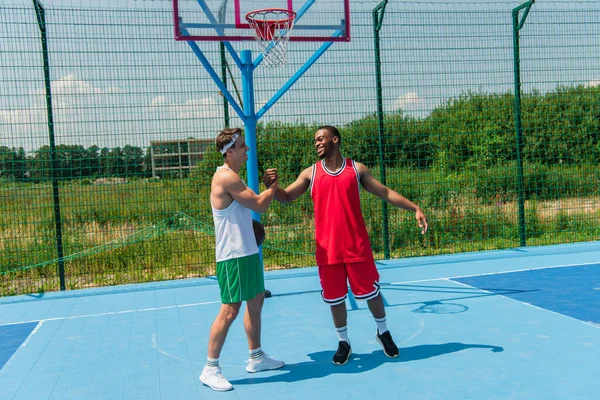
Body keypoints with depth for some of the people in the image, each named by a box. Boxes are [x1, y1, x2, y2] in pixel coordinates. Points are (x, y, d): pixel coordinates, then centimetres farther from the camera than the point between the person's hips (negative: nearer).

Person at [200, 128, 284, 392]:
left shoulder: (232, 176, 14)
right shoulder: (226, 177, -18)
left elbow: (255, 205, 16)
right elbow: (259, 206, -15)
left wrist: (269, 186, 3)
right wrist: (273, 187, 0)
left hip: (247, 252, 10)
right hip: (233, 256, -10)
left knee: (256, 301, 17)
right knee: (230, 310, -6)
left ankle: (256, 358, 31)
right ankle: (210, 369, 6)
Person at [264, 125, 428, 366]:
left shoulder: (356, 169, 3)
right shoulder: (310, 173, 5)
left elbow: (385, 193, 5)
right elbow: (286, 197, 5)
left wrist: (414, 208, -3)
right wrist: (272, 186, -16)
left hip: (357, 246, -1)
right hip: (327, 249, 1)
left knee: (370, 291, 9)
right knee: (334, 298, 8)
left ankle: (383, 332, 33)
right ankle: (343, 342, 27)